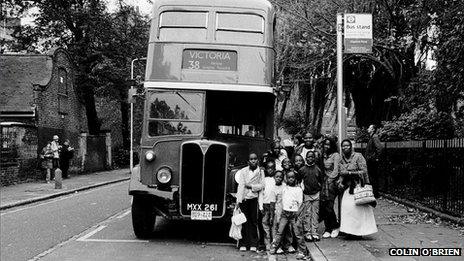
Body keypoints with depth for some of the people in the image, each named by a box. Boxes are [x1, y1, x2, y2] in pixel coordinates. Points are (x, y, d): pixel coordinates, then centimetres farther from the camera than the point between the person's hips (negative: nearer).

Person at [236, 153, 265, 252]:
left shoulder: (260, 172, 9)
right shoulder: (243, 171, 9)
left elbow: (262, 185, 2)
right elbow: (240, 185, 1)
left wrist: (251, 186, -10)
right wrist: (239, 199, -6)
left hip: (254, 198, 0)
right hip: (244, 198, 0)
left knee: (253, 221, 0)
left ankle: (253, 245, 5)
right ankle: (243, 244, 4)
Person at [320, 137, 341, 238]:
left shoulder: (335, 155, -1)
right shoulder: (323, 155, 16)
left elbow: (336, 170, -6)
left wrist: (330, 179, -11)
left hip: (332, 181, -5)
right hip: (324, 181, 5)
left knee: (328, 206, -13)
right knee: (322, 206, -4)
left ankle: (335, 226, 7)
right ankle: (328, 229, 4)